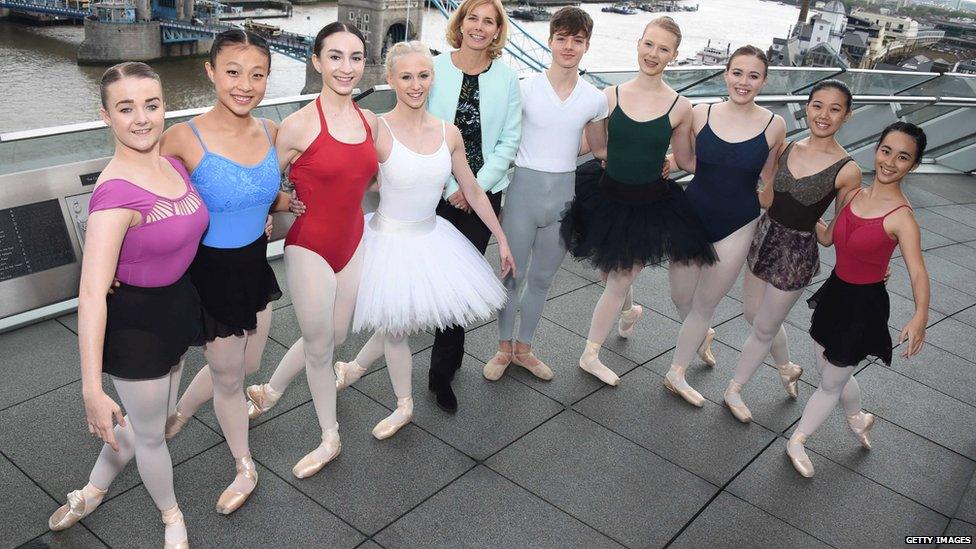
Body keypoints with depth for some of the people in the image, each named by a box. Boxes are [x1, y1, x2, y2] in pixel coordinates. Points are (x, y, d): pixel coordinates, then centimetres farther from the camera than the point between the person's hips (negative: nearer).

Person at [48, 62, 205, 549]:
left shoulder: (173, 163, -5)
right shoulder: (115, 193, -28)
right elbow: (91, 294, -31)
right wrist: (92, 389, -34)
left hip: (176, 307, 8)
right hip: (134, 322, -8)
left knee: (149, 418, 27)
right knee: (150, 434, 16)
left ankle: (93, 491, 53)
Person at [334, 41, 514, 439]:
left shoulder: (449, 133, -3)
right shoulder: (378, 131, -18)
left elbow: (473, 192, 5)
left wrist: (502, 239, 8)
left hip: (430, 239, 5)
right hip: (390, 241, -4)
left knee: (400, 321, 17)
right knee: (396, 324, 11)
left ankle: (355, 366, 44)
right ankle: (404, 405, 33)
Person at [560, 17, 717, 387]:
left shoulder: (680, 107, -8)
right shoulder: (611, 96, -6)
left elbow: (685, 161, 3)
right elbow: (599, 149, 1)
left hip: (649, 206, -1)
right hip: (609, 199, 2)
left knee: (618, 283, 7)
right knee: (614, 275, 18)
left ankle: (590, 356, 26)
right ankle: (630, 310, 56)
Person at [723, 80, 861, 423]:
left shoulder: (848, 171, -16)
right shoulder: (787, 148, -2)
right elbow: (768, 199, 8)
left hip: (797, 255, -5)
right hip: (765, 239, 5)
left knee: (763, 330, 11)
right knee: (756, 315, 21)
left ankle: (734, 390, 34)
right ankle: (787, 368, 49)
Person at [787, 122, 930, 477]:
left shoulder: (901, 217, -20)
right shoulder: (856, 195, -1)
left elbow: (918, 272, -29)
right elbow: (827, 237, 12)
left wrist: (920, 316, -45)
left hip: (863, 307, -6)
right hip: (836, 293, 6)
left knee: (830, 384, 12)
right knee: (829, 371, 24)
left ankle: (797, 440, 34)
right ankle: (858, 418, 54)